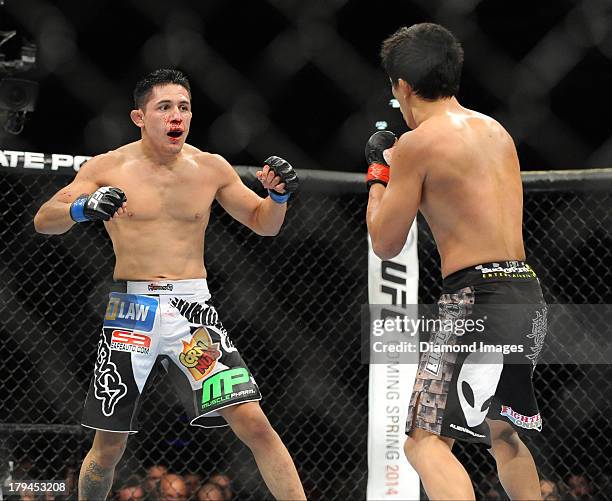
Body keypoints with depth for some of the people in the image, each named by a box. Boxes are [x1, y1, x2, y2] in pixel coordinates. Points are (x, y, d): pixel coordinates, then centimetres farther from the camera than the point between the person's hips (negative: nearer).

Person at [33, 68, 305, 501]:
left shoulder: (211, 168, 6)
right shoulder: (108, 168, 0)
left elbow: (264, 224, 16)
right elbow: (44, 221, -2)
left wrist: (279, 195, -7)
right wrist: (82, 209, -23)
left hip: (193, 307, 1)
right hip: (131, 309, -1)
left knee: (253, 422, -12)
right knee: (109, 446, 6)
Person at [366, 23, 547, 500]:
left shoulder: (417, 143, -8)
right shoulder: (497, 131, 14)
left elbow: (386, 244, -2)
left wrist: (378, 173, 14)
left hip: (477, 299, -8)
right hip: (527, 295, 8)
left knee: (426, 441, -13)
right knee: (502, 432, 27)